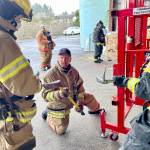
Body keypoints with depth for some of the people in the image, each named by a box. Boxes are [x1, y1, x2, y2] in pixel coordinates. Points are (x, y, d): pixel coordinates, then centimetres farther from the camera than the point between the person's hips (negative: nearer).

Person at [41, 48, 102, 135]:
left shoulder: (74, 71, -14)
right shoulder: (50, 74, -30)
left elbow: (80, 87, -2)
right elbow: (45, 94, -28)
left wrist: (80, 102, -11)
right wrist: (59, 94, -45)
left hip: (72, 98, 5)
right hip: (58, 106, -5)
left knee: (89, 98, 12)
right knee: (60, 130, 1)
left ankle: (95, 109, 49)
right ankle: (49, 115, 29)